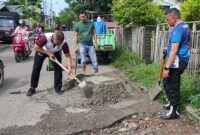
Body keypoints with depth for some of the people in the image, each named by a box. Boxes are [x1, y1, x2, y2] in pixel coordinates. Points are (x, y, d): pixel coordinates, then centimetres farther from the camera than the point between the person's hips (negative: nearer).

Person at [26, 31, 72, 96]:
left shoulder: (63, 43, -34)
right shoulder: (45, 37, -41)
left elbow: (68, 56, -27)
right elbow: (36, 48, -29)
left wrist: (69, 68, -39)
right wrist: (48, 53, -32)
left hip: (55, 53, 2)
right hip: (41, 51, -1)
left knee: (58, 69, -9)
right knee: (36, 69, -2)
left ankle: (58, 88, 2)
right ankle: (32, 88, 10)